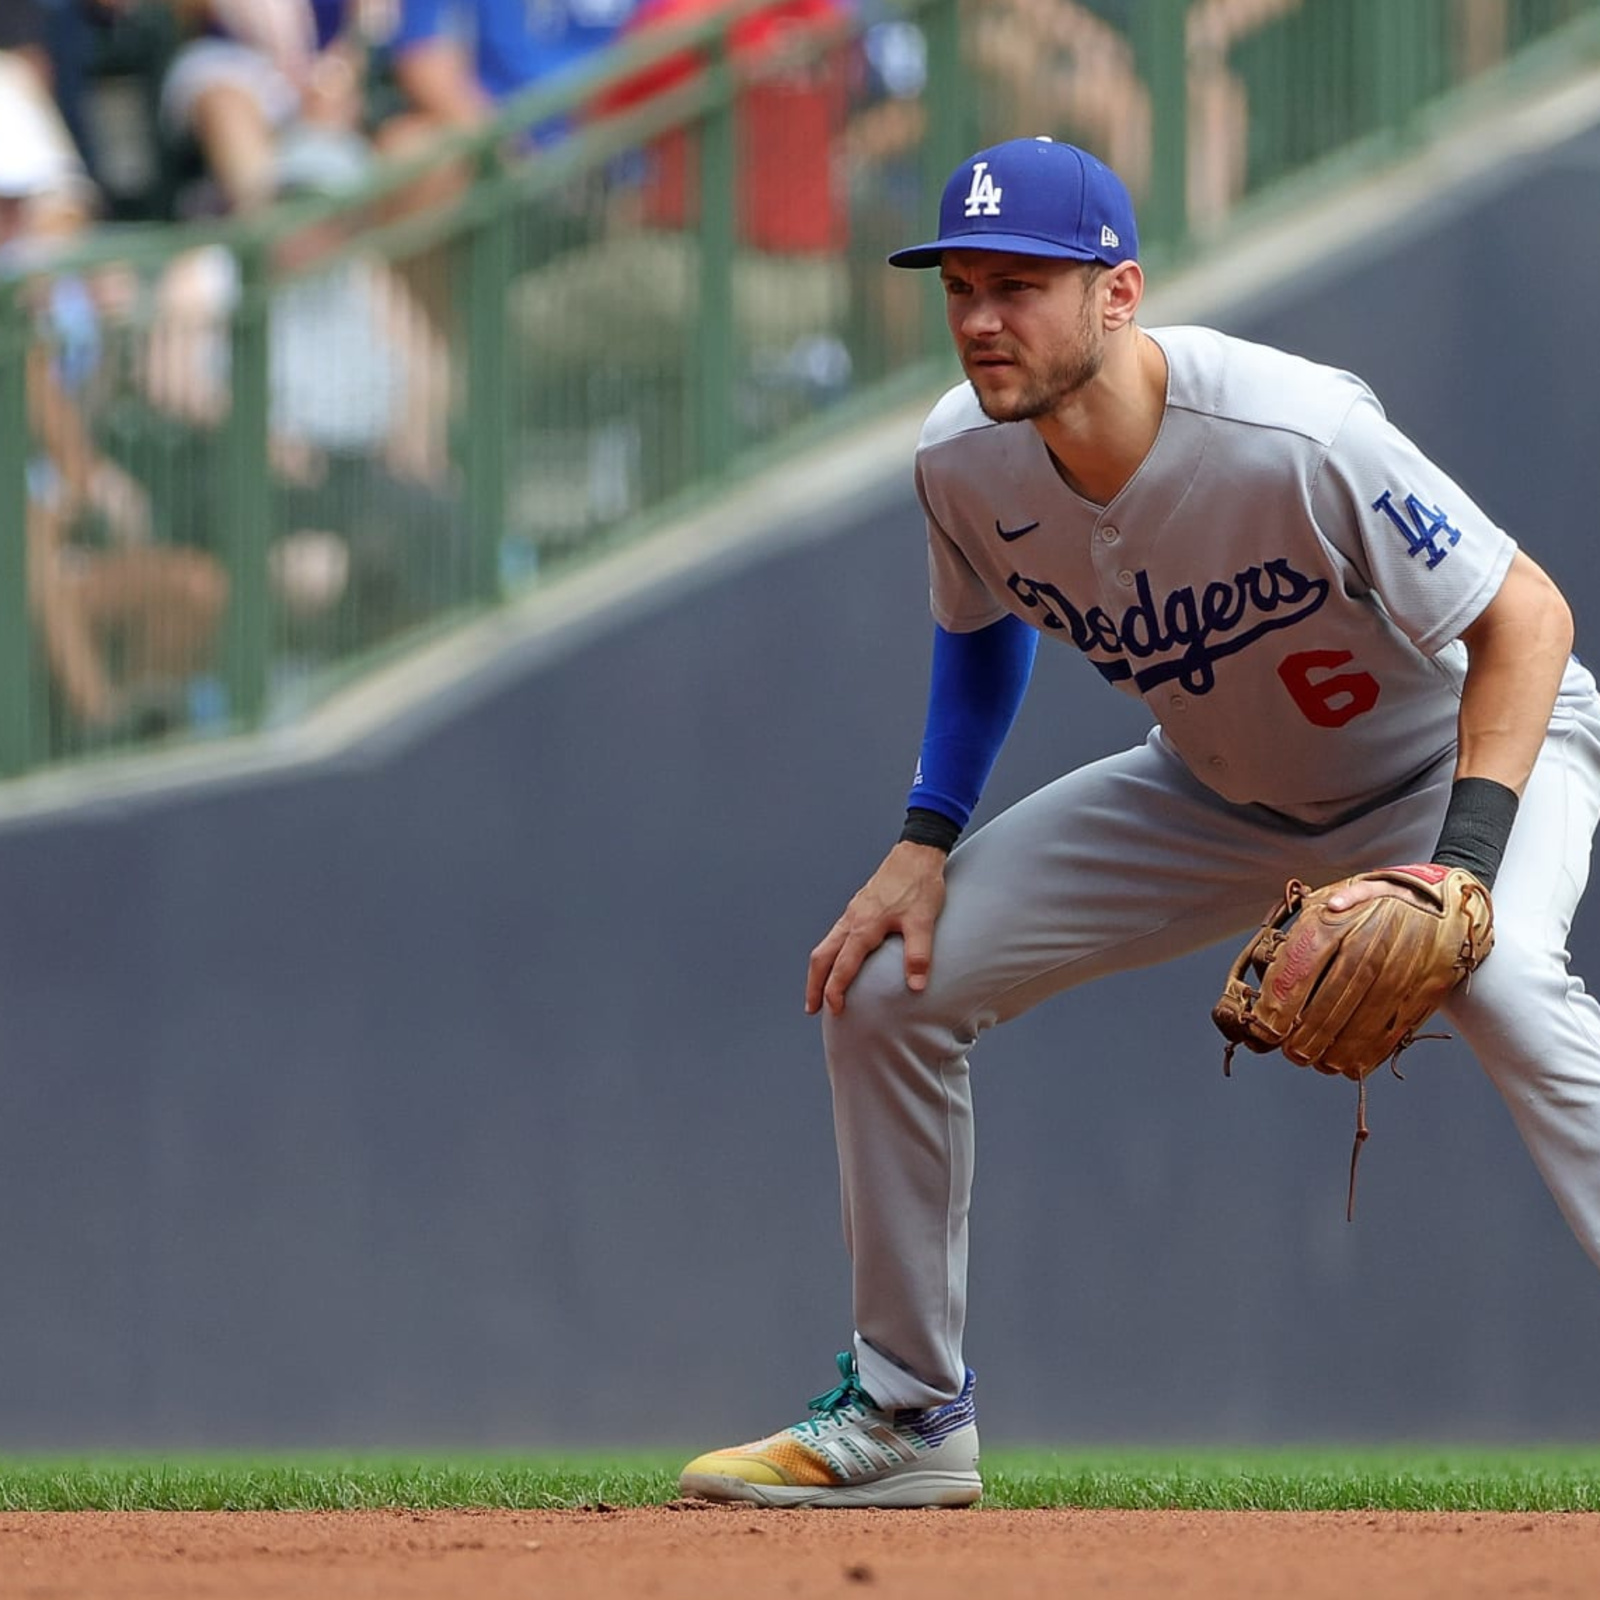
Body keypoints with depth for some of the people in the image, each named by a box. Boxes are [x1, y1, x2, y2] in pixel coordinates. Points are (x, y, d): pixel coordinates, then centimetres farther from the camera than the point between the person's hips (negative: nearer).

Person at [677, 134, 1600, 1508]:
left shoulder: (1295, 440, -37)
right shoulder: (965, 461, -18)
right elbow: (982, 631, 7)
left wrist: (1462, 868, -42)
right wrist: (925, 841, -5)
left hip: (1463, 755, -6)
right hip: (1221, 795, 6)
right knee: (887, 981, -2)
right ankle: (904, 1414, 14)